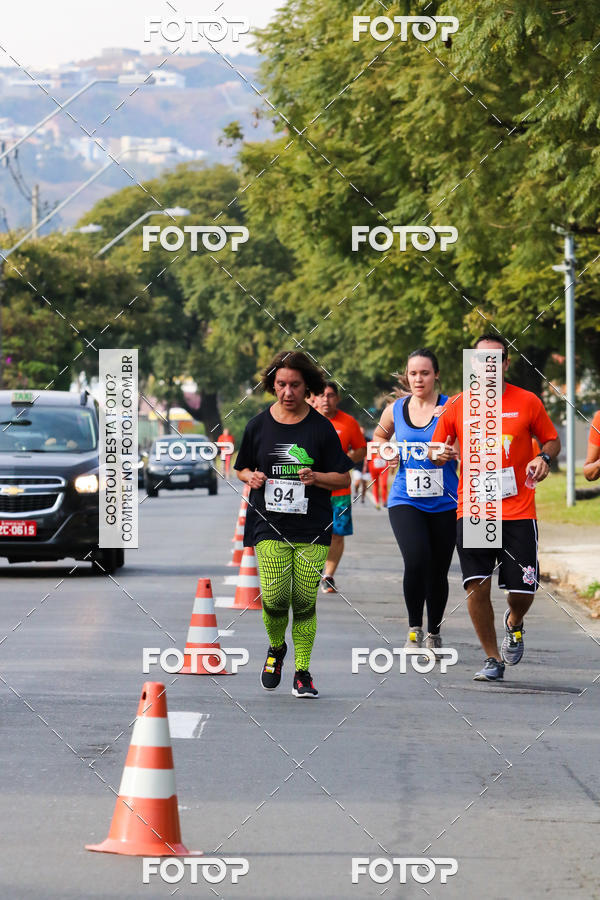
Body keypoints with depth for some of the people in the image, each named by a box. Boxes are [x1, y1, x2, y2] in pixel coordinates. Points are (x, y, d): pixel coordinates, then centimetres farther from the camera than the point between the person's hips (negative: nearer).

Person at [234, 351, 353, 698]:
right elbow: (241, 468, 18)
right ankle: (276, 649, 19)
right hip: (269, 526, 0)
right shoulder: (258, 425, 6)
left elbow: (344, 479, 4)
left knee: (305, 602, -3)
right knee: (274, 598, -12)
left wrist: (317, 478, -15)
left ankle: (303, 672, 10)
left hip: (312, 528, 0)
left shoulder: (321, 428, 1)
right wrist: (251, 477, -5)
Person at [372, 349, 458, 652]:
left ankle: (434, 633, 29)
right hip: (405, 500, 0)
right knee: (416, 561, -21)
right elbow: (379, 435, 26)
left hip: (443, 502, 0)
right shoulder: (396, 409, 6)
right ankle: (414, 628, -4)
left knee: (438, 572, 7)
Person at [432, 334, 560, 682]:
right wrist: (442, 455, -12)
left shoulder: (527, 402, 2)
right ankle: (493, 659, 9)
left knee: (523, 590, -2)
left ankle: (514, 624, 35)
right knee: (477, 586, -7)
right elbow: (434, 453, 12)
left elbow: (552, 440, 12)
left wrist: (544, 458, -10)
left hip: (518, 512, 0)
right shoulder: (456, 406, 4)